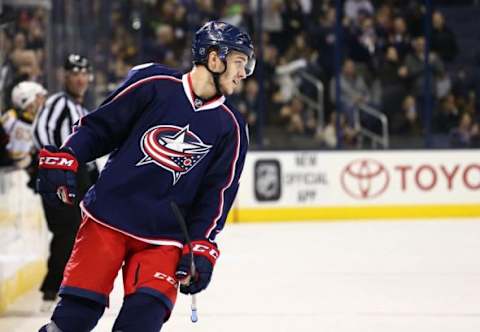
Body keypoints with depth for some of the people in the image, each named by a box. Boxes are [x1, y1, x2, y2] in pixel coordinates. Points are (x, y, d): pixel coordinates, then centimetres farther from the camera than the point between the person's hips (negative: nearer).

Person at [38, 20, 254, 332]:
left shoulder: (230, 126, 4)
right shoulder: (153, 83, -3)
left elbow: (217, 192, 4)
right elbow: (98, 126, 4)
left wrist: (201, 247, -5)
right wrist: (63, 159, -8)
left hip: (165, 238, 2)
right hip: (107, 218, -2)